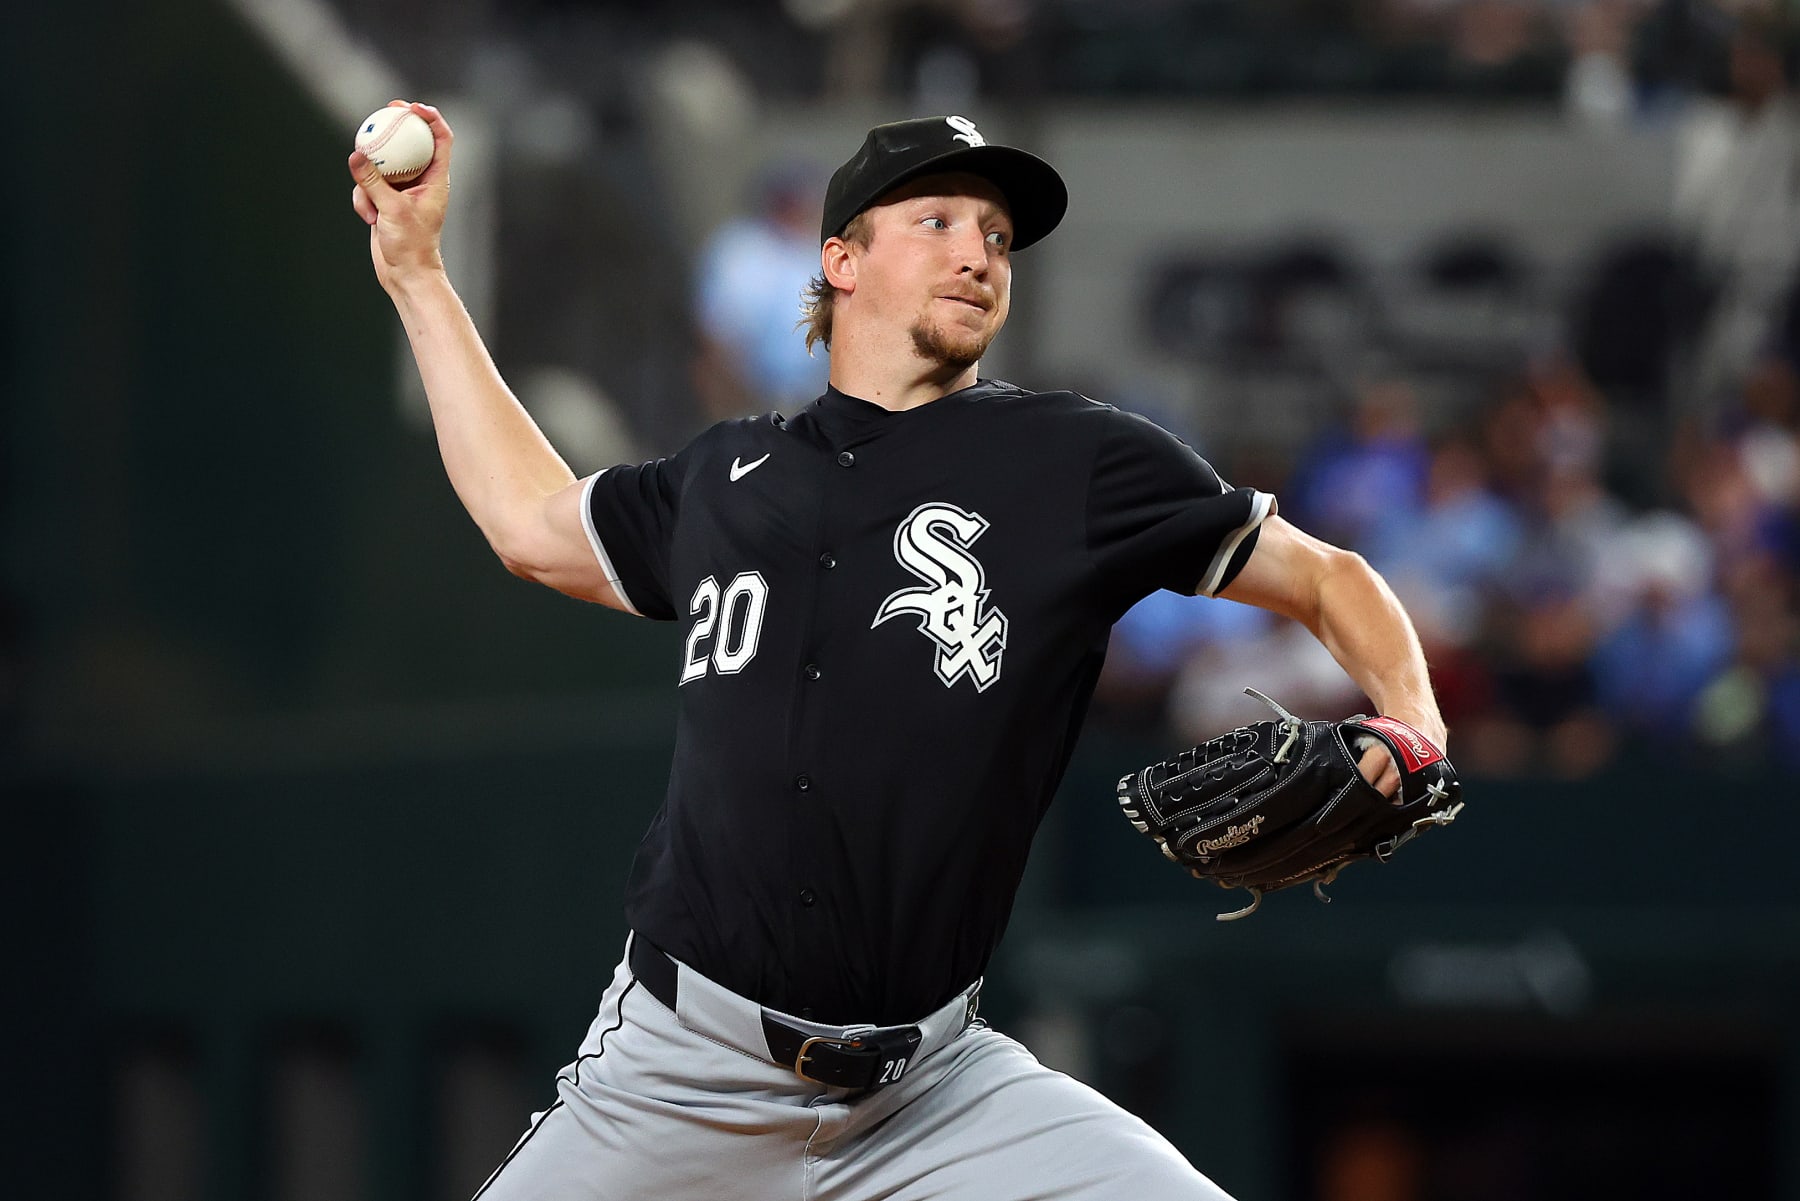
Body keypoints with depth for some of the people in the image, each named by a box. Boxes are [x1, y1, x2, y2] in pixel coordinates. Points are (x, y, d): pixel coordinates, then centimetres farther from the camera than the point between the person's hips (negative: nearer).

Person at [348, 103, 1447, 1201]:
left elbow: (1325, 579, 7)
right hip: (680, 1068, 2)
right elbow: (536, 525, 30)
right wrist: (417, 274, 32)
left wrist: (1413, 729, -13)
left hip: (935, 1090, -2)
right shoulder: (729, 477, 12)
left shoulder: (1080, 464, 2)